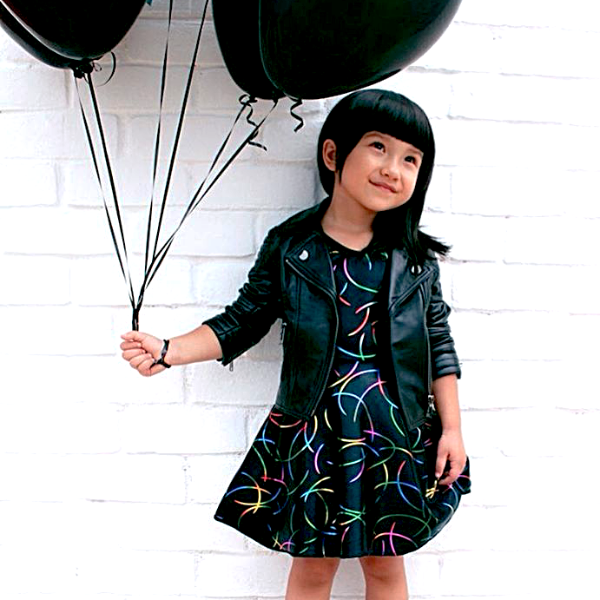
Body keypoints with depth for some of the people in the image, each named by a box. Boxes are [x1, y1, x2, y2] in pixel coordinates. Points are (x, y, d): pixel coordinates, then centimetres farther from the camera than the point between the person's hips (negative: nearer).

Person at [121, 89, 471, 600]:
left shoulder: (415, 257, -2)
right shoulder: (288, 247, -6)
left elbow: (439, 345, 3)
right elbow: (241, 322, 1)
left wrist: (451, 428, 3)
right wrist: (169, 352, -9)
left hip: (397, 435, 1)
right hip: (312, 431, -1)